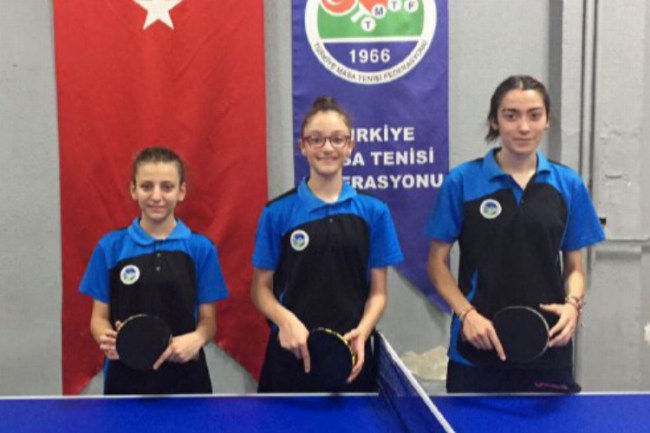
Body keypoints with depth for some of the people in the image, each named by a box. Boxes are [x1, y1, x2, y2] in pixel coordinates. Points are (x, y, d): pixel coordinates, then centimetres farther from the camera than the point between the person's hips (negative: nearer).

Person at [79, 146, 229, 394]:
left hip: (185, 377, 0)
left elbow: (208, 320, 1)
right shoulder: (110, 247, 1)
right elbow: (100, 316, 4)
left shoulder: (201, 248, -1)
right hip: (126, 377, 0)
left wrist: (196, 339, -21)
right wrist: (106, 337, -17)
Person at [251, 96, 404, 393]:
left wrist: (362, 331, -14)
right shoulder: (277, 213, -1)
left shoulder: (374, 212, 2)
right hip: (292, 354, -1)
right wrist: (286, 320, -16)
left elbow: (378, 291, 4)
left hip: (351, 354, 1)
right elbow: (261, 288, 3)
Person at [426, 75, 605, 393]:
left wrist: (573, 304, -9)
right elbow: (438, 262, 1)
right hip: (477, 349, -2)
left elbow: (574, 266, 10)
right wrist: (467, 313, -12)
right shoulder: (461, 182, -2)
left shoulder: (568, 185, 4)